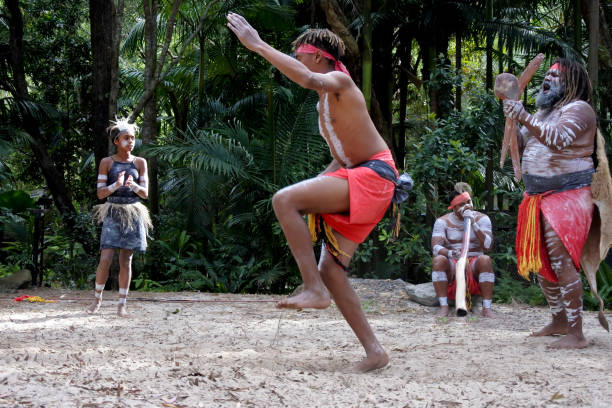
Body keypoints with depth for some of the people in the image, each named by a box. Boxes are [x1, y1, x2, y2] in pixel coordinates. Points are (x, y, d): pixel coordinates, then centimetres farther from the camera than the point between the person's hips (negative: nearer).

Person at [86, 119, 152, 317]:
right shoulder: (107, 163, 2)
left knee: (126, 260, 3)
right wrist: (116, 185, -19)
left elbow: (145, 193, 4)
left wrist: (133, 185, -17)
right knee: (105, 259, -9)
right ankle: (97, 299, 8)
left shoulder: (140, 163, 6)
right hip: (113, 213, -2)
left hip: (133, 214, 2)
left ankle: (122, 303, 9)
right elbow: (100, 193, -2)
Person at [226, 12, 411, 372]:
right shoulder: (324, 103, 23)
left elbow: (310, 80, -30)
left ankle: (314, 290, -23)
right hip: (353, 178, 10)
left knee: (285, 200, -24)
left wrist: (258, 45, -28)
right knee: (330, 268, 2)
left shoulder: (340, 80, -6)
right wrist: (317, 184, 19)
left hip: (374, 176, -10)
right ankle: (374, 351, 2)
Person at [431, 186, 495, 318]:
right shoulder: (443, 221, 0)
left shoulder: (481, 218, 1)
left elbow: (488, 245, -14)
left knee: (485, 260, -33)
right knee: (438, 260, -31)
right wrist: (450, 253, -37)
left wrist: (473, 224, -23)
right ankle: (444, 306, -31)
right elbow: (435, 247, -15)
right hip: (452, 266, 0)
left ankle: (487, 307, -31)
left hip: (474, 265, 0)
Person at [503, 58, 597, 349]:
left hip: (568, 196, -9)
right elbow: (520, 145, 16)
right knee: (539, 261, 11)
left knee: (561, 260, -15)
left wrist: (525, 118, -31)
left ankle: (576, 334, -13)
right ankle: (558, 322, 23)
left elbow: (560, 138, -25)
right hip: (537, 196, 9)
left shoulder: (578, 109, -7)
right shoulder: (542, 112, 19)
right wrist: (512, 120, 0)